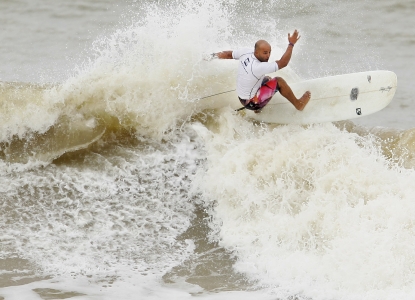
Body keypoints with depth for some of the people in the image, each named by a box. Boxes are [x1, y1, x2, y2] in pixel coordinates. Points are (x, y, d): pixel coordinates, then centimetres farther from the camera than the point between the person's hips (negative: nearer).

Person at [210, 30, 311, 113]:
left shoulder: (246, 52, -14)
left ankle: (258, 108, 27)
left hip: (241, 96, 8)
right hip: (251, 103, -8)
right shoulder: (258, 67, -36)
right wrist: (291, 44, -26)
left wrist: (214, 55, 24)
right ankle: (298, 104, 10)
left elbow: (228, 54, 6)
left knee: (267, 79, 28)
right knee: (279, 81, -8)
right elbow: (283, 63, -31)